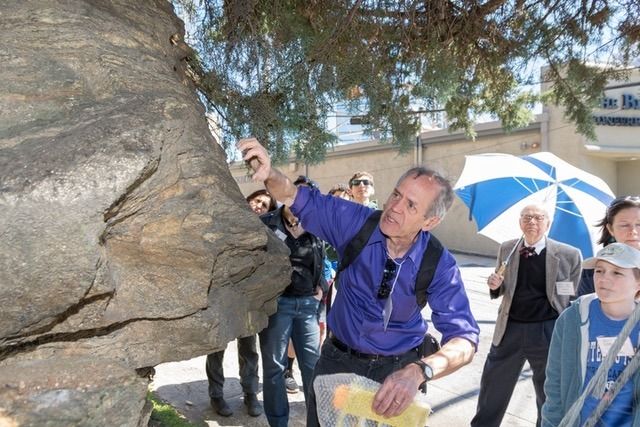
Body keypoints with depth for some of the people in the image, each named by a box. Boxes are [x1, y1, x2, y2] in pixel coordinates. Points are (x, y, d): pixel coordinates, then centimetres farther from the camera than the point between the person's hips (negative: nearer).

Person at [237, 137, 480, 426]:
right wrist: (270, 173, -34)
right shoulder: (357, 222, -17)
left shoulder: (438, 264, -21)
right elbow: (300, 200, -11)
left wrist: (418, 371, -46)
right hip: (338, 358, 2)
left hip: (396, 369, -1)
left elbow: (464, 337, -26)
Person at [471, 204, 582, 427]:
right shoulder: (506, 249, 1)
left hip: (548, 332, -2)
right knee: (492, 388, 15)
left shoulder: (569, 255, -8)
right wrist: (495, 285, -10)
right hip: (510, 329, 3)